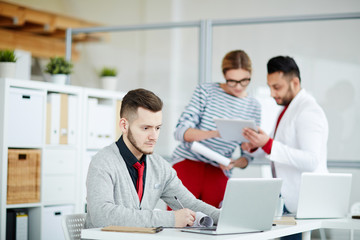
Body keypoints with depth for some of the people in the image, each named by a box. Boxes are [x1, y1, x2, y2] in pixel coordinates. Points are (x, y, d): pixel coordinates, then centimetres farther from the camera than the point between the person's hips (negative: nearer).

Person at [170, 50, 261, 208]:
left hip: (218, 174, 2)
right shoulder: (206, 91, 2)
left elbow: (247, 155, 12)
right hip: (188, 163, -2)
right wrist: (215, 133, -24)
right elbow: (181, 132, -8)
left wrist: (234, 163, -11)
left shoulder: (253, 107, 10)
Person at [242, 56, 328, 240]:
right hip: (286, 194, 10)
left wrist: (268, 144, -33)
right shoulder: (288, 108, 14)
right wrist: (255, 147, 1)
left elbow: (311, 162, -27)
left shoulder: (308, 111, -18)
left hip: (303, 200, -10)